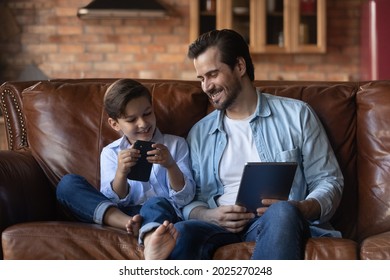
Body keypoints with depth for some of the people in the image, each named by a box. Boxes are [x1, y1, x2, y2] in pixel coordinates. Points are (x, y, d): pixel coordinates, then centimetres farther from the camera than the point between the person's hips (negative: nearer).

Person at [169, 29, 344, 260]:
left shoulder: (296, 115, 13)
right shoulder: (200, 133, 22)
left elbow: (329, 181, 10)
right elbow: (189, 202, 18)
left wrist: (304, 209, -12)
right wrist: (212, 216, -6)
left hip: (279, 223, -2)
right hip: (222, 226, 2)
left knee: (282, 213, -39)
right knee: (181, 233, -34)